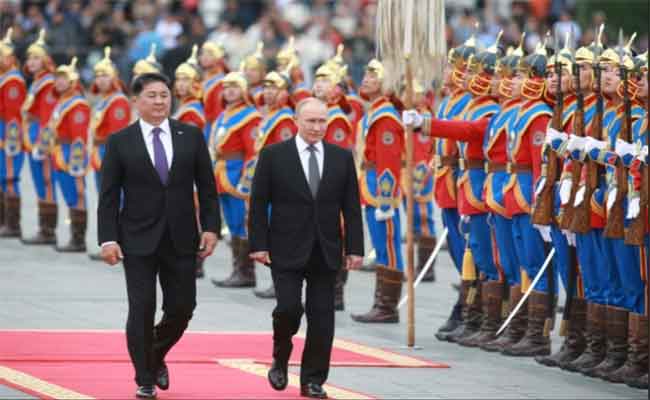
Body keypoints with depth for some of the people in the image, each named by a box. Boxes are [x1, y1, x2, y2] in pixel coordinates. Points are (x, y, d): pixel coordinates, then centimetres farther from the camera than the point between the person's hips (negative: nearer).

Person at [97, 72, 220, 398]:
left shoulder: (191, 136, 5)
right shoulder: (120, 142, -1)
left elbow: (207, 187, 7)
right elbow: (109, 196, -2)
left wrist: (211, 227, -1)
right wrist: (108, 239, -10)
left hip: (181, 239, 2)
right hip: (138, 240, -2)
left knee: (181, 307, 5)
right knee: (142, 309, -4)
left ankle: (156, 357, 33)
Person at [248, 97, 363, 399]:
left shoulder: (342, 158, 6)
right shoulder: (273, 156, -1)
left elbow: (352, 208, 8)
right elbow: (258, 204, 0)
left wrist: (354, 248, 2)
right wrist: (258, 245, -7)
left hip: (325, 252, 3)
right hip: (287, 250, -3)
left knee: (321, 317, 1)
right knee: (289, 307, -12)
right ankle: (281, 360, 15)